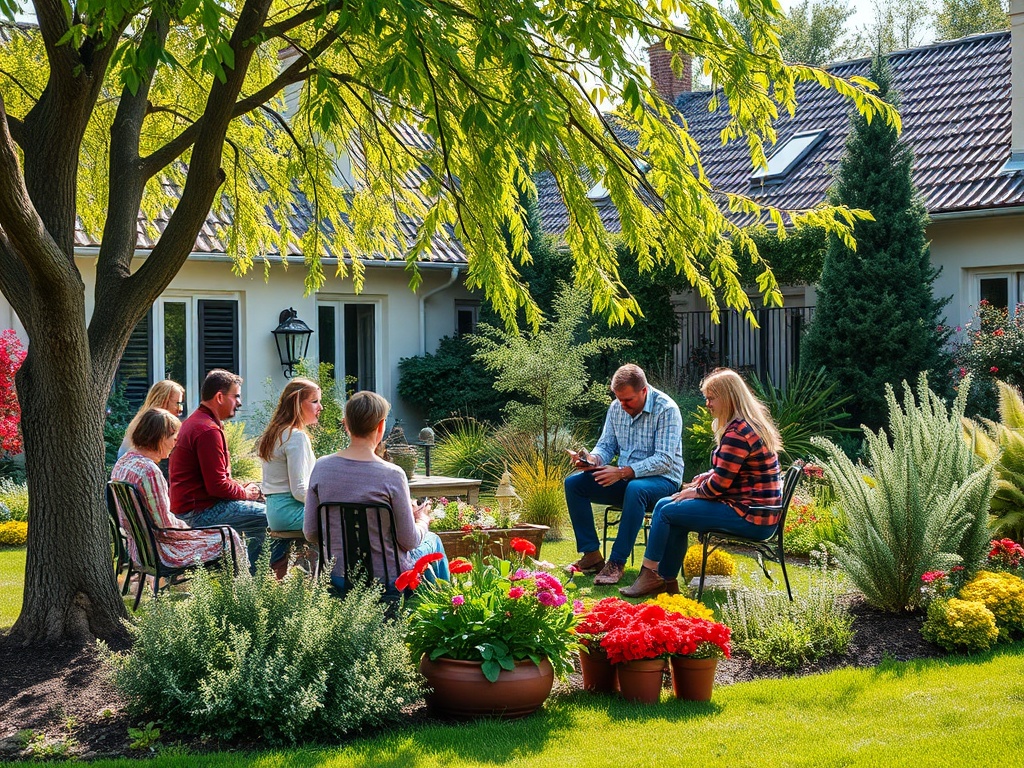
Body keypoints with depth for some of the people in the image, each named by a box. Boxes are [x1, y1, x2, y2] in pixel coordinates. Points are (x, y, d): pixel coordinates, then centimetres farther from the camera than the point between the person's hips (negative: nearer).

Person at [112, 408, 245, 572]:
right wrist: (191, 529, -5)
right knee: (229, 538, 6)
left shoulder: (123, 462, 4)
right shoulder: (149, 471, -26)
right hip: (159, 552, -10)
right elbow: (166, 524, -23)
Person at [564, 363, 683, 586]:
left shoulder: (666, 410, -17)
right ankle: (591, 555, -13)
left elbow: (664, 460, -23)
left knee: (635, 488, -40)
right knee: (573, 483, -11)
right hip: (625, 478, 7)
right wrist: (592, 459, -16)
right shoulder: (616, 408, 4)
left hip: (662, 480, -7)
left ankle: (617, 563, -35)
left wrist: (623, 472, -34)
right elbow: (606, 446, 9)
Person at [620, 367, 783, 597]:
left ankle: (649, 576, 6)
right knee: (665, 505, 13)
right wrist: (698, 482, 8)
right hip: (754, 509, 11)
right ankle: (667, 579, 12)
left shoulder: (738, 432, -19)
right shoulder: (749, 424, 14)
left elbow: (720, 482, -20)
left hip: (749, 517, -11)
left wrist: (697, 492, -2)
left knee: (666, 511, -6)